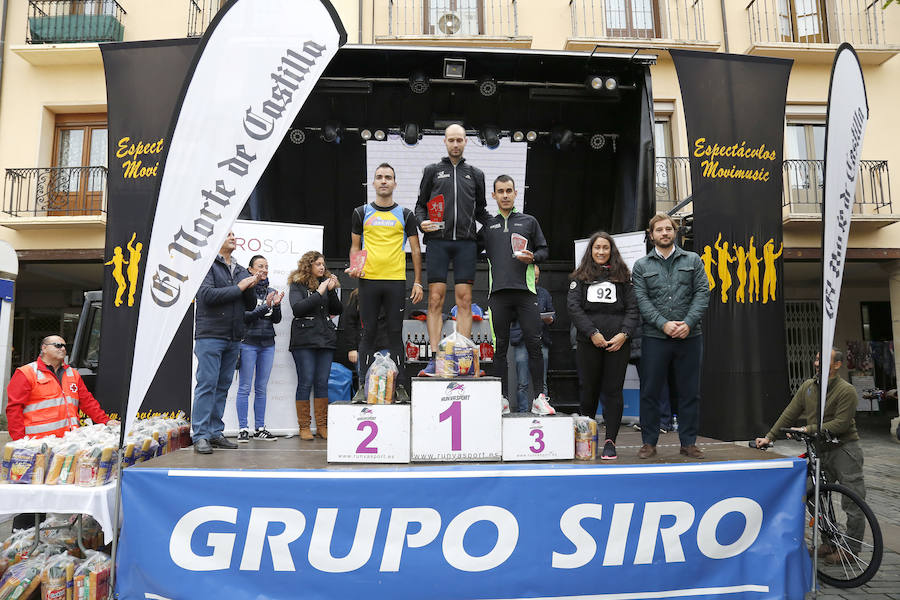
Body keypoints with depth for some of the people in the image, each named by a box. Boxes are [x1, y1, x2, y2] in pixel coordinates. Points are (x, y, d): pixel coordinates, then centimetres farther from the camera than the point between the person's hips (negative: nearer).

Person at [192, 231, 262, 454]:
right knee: (207, 384, -7)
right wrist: (238, 287, -11)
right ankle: (200, 436, -2)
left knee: (223, 386, 9)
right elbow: (207, 295, -15)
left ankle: (215, 433, 15)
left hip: (234, 337, 6)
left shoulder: (241, 270, 18)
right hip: (210, 335, -6)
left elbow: (251, 305, 16)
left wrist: (251, 287, -3)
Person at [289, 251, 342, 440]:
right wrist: (319, 293, -15)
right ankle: (304, 427, 7)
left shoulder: (326, 283, 14)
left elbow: (338, 310, 10)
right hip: (304, 340, -4)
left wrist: (332, 290, -4)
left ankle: (322, 426, 12)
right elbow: (297, 308, -14)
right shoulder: (297, 285, 2)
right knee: (306, 382, -3)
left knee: (322, 383, 5)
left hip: (326, 339, 4)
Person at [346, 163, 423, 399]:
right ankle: (363, 385, 10)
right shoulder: (361, 213, 11)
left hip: (396, 281, 0)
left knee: (395, 333, 2)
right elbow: (355, 246, 15)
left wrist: (418, 282, 1)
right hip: (368, 281, 1)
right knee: (368, 332, 4)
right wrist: (354, 266, -5)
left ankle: (399, 386, 7)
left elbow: (415, 250, 8)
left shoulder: (405, 215, 9)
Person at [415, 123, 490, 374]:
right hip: (438, 242, -1)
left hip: (465, 242, 1)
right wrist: (422, 222, -7)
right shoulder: (432, 171, 15)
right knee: (436, 299, -5)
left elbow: (481, 211, 21)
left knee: (464, 299, -2)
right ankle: (435, 358, -2)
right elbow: (421, 204, 15)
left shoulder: (475, 174, 18)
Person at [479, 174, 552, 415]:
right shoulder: (487, 225, 17)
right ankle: (502, 399, 10)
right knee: (500, 346, 2)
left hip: (525, 290, 0)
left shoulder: (529, 221, 16)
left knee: (534, 343, -6)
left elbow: (543, 249, 15)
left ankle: (538, 398, 0)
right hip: (499, 291, 1)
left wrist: (533, 257, -3)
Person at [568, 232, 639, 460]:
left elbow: (632, 307, 6)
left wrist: (624, 334, -8)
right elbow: (573, 306, -1)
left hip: (618, 343, 0)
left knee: (613, 390, -1)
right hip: (588, 343, 0)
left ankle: (610, 441, 3)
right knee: (589, 389, 6)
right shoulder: (581, 277, 11)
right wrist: (593, 333, -10)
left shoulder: (622, 276, 12)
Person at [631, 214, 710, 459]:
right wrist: (664, 324, -15)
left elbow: (702, 293, 2)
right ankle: (649, 443, 12)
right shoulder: (641, 265, 8)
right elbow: (641, 300, -2)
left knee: (689, 392, 7)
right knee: (650, 392, 2)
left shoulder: (693, 260, 11)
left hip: (689, 337, 1)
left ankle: (688, 442, 18)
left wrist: (688, 323, -12)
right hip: (654, 338, -1)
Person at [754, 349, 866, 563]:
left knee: (853, 503, 0)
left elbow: (840, 424, -17)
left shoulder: (846, 391, -13)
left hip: (844, 449, -6)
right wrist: (769, 437, 4)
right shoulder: (808, 386, 6)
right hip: (820, 450, 6)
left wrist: (809, 429, -20)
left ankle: (850, 549, 13)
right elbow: (789, 414, 7)